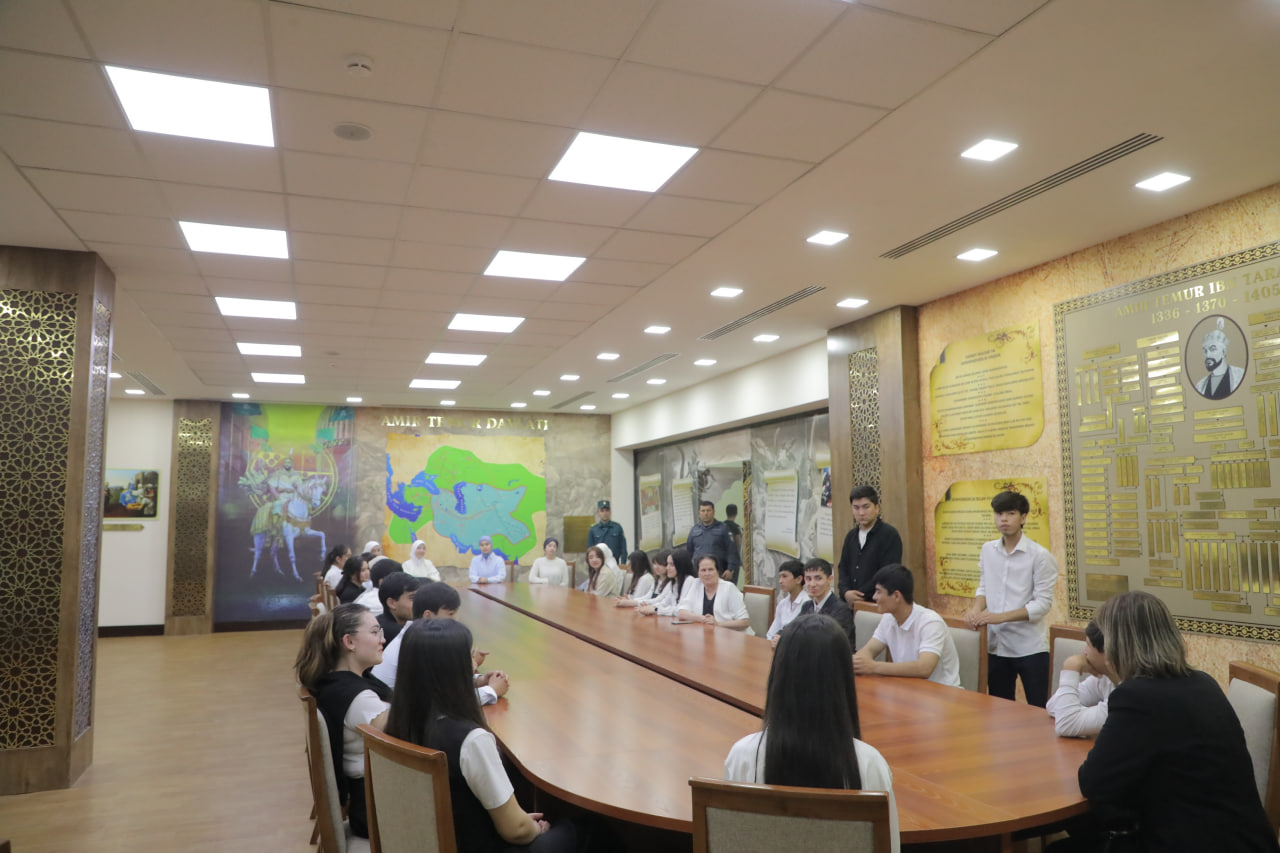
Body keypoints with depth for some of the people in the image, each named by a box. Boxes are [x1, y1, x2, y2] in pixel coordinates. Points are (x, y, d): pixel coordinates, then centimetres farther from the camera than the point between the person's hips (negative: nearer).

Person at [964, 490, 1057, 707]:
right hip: (995, 645, 5)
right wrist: (977, 609, -7)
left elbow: (1043, 603, -13)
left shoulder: (1039, 555, -10)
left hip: (1030, 647, -5)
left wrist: (1000, 616, -21)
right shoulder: (988, 550, 5)